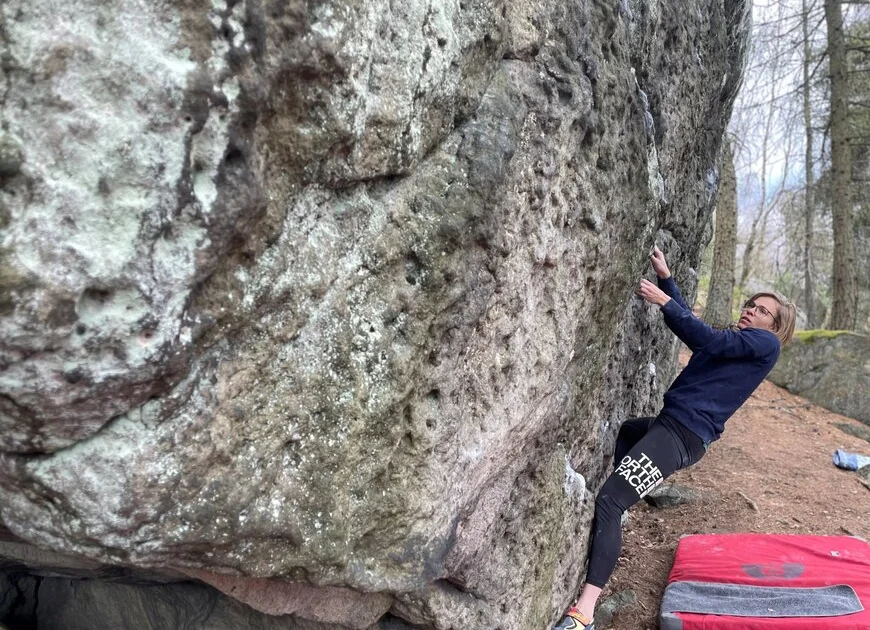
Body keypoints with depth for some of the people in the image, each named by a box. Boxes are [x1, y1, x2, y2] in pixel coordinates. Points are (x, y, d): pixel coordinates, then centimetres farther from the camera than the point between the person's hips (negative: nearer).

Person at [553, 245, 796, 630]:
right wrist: (665, 278, 12)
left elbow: (708, 340, -15)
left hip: (684, 434, -10)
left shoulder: (766, 344, -2)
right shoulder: (734, 340, 22)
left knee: (609, 500, -23)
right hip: (668, 424, 10)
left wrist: (664, 300, -15)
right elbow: (689, 325, 22)